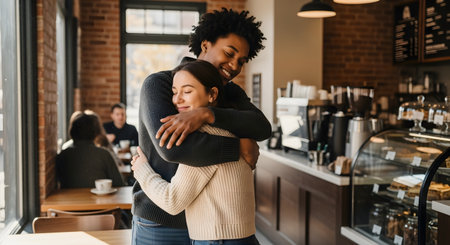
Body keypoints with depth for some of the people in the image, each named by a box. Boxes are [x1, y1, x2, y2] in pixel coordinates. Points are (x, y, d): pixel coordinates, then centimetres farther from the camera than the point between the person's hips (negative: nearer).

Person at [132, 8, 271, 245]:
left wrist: (205, 114, -37)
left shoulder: (232, 94, 1)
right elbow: (172, 148, -34)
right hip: (160, 224, -5)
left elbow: (261, 128, -21)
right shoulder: (158, 85, -16)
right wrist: (241, 147, -25)